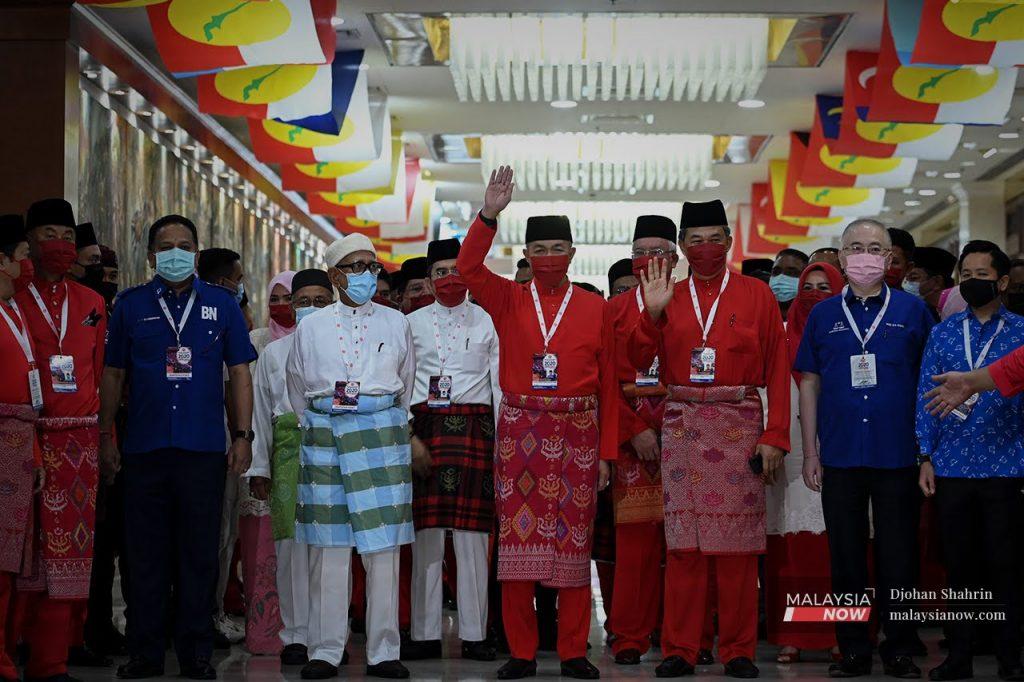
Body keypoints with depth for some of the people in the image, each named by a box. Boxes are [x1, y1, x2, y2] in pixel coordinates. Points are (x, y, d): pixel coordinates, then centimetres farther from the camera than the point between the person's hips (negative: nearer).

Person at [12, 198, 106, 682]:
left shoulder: (91, 304, 16)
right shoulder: (11, 300, 2)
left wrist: (106, 435, 12)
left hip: (81, 441, 4)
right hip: (28, 439, -4)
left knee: (72, 547, 3)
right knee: (25, 549, -4)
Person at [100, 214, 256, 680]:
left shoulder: (222, 305, 8)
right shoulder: (130, 305, 9)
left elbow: (239, 374, 8)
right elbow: (113, 375, 11)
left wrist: (243, 436, 1)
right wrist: (105, 437, 4)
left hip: (203, 448, 0)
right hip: (144, 447, 1)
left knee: (199, 554, 3)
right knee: (145, 554, 4)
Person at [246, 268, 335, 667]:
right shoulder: (273, 353, 18)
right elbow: (260, 413, 17)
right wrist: (259, 467, 11)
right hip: (290, 444, 1)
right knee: (292, 540, -4)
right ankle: (296, 634, 2)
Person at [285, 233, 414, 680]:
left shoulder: (396, 324, 10)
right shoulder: (311, 327, 9)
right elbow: (297, 388, 18)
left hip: (381, 435, 0)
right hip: (324, 438, 0)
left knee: (383, 545, -3)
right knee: (328, 547, -1)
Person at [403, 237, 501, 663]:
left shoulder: (486, 321, 10)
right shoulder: (412, 323, 12)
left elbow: (500, 383, 6)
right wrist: (409, 436, -4)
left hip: (473, 429, -1)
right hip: (424, 429, 1)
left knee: (471, 533, -3)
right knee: (426, 533, 0)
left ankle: (474, 634, 2)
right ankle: (425, 634, 5)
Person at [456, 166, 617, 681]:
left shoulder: (595, 309, 6)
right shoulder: (507, 300, 8)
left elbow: (608, 386, 6)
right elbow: (467, 269, -10)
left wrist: (606, 452, 2)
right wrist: (489, 214, -20)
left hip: (577, 435, 0)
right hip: (519, 433, 0)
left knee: (573, 542, 2)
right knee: (517, 540, 0)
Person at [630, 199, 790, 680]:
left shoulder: (756, 294, 5)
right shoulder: (668, 297, 11)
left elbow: (778, 370, 1)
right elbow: (637, 362, 3)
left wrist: (775, 436, -6)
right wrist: (653, 313, -10)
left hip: (739, 425, -2)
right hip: (681, 425, 2)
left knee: (738, 542, 0)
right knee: (683, 542, 2)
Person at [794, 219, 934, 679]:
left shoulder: (912, 311, 5)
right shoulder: (823, 315, 9)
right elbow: (809, 383, 10)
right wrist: (810, 453, 5)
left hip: (898, 455, -1)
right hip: (840, 456, 2)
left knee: (897, 556, 3)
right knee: (846, 558, 6)